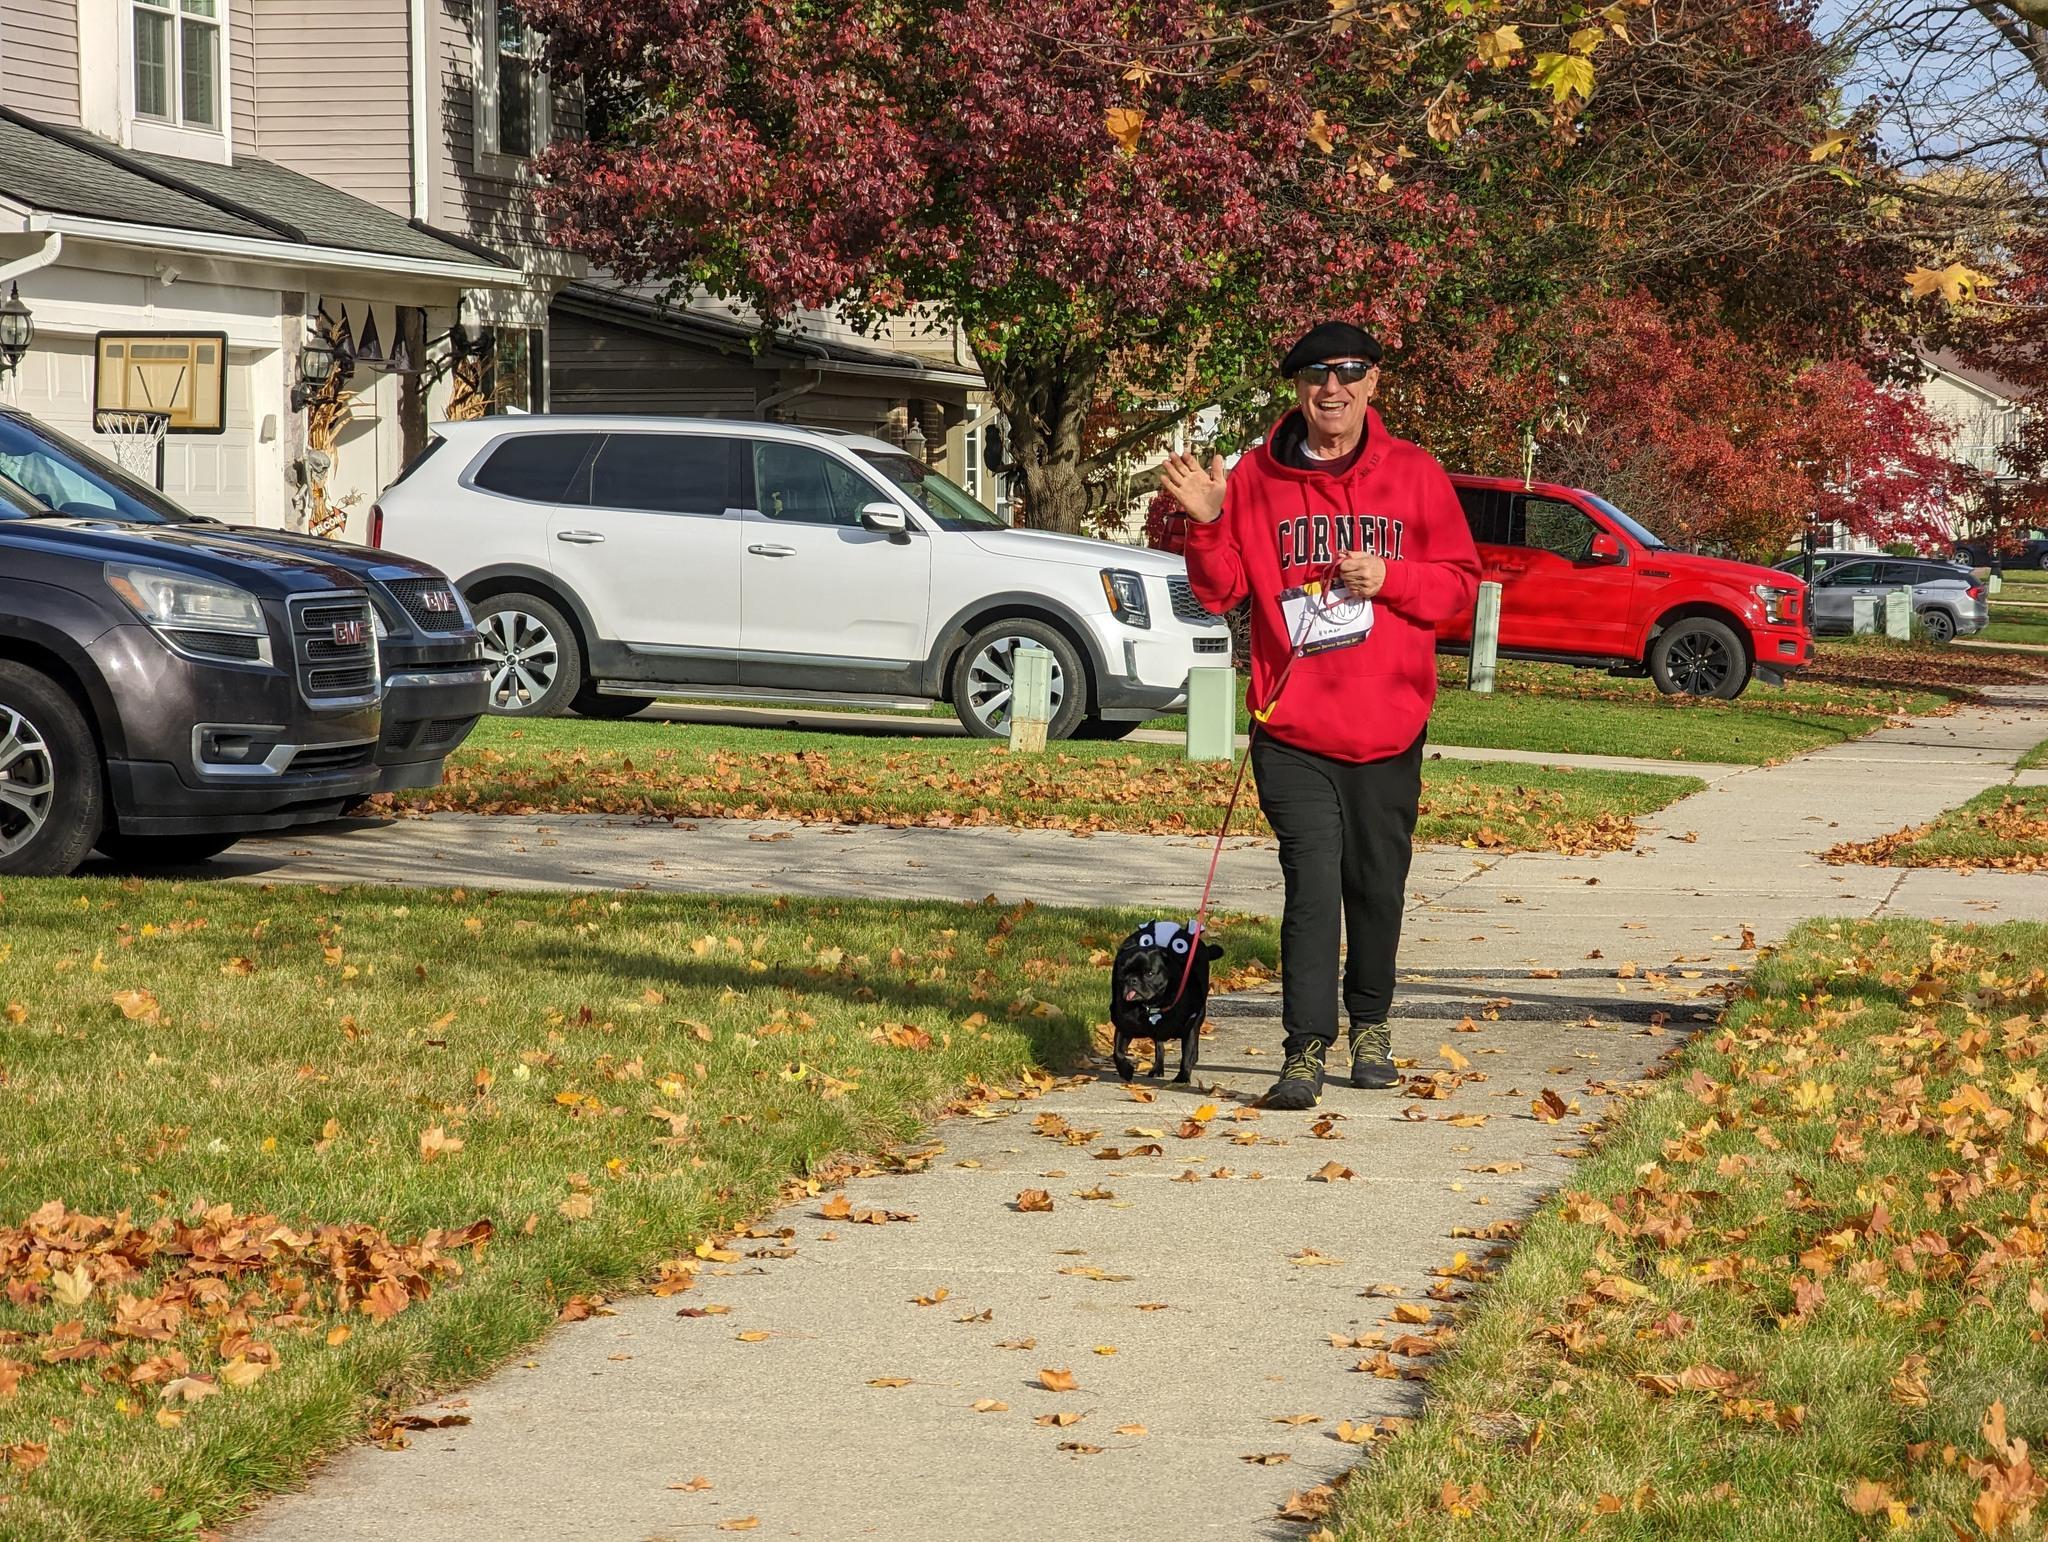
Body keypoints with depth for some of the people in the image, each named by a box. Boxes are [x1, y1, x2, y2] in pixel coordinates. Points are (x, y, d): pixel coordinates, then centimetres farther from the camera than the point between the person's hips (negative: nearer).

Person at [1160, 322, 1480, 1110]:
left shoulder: (1414, 474, 4)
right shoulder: (1258, 476, 2)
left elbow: (1461, 581, 6)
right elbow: (1221, 591, 4)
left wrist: (1389, 578, -11)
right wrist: (1208, 523, -14)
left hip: (1388, 727, 2)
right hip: (1294, 727, -1)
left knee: (1377, 882, 11)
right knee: (1312, 880, -11)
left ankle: (1370, 1023, 31)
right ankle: (1306, 1048, -10)